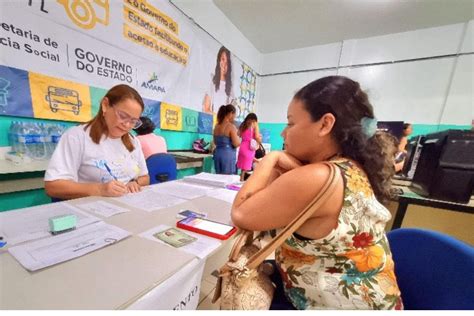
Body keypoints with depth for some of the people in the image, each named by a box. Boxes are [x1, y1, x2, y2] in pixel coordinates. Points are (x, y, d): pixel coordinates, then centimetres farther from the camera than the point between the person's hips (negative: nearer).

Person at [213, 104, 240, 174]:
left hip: (217, 153, 7)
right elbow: (236, 144, -13)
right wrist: (239, 138, 6)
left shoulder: (217, 126, 9)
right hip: (228, 154, -7)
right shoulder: (231, 126, -12)